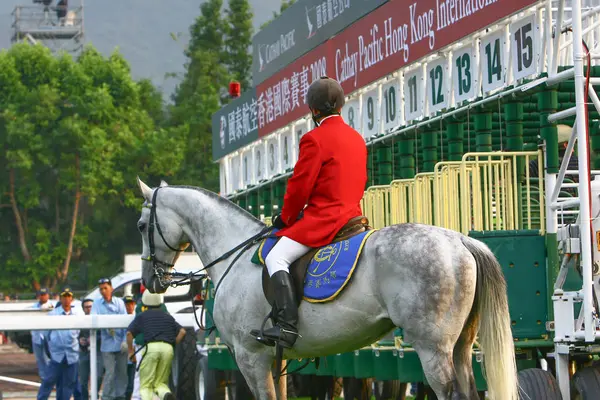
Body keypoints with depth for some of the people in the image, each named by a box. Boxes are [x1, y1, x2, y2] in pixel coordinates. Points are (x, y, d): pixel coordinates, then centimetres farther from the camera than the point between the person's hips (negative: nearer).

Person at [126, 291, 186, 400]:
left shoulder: (142, 316, 16)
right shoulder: (168, 316, 25)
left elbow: (129, 333, 6)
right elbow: (182, 331, 14)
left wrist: (130, 352, 16)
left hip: (151, 347, -3)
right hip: (168, 348, 3)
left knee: (146, 385, 4)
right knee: (160, 382, 13)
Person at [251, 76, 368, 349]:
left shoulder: (315, 139, -11)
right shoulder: (357, 138, 15)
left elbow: (300, 186, -12)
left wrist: (286, 217, 4)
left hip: (323, 218, -9)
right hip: (353, 213, 9)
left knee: (276, 257, -14)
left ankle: (288, 326, -27)